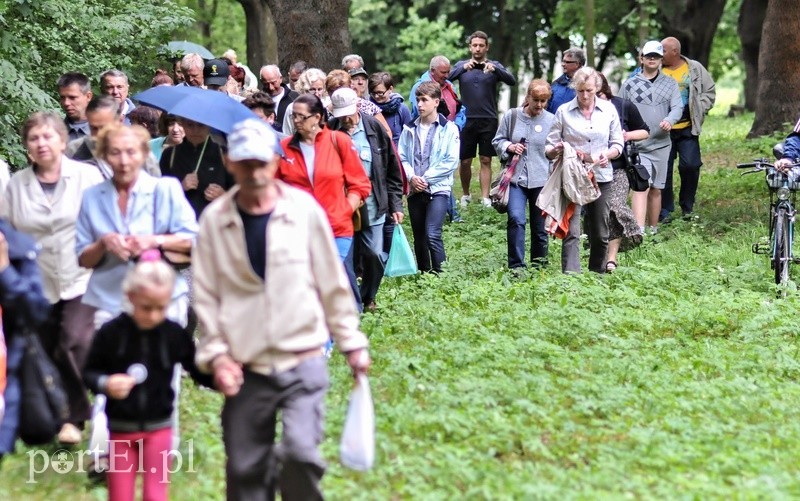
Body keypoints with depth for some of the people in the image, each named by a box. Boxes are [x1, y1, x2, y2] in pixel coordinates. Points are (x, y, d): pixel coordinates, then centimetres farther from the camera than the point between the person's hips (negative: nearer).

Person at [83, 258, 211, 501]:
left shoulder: (174, 334, -7)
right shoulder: (111, 332, -10)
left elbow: (199, 371, -3)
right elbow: (89, 372, -3)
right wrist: (105, 383, -25)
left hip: (158, 428, 0)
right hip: (121, 429, 0)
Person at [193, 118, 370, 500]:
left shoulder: (304, 209, -2)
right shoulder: (214, 220, 0)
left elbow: (331, 282, 4)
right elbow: (206, 295, 4)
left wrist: (352, 343, 7)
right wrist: (216, 355, -3)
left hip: (303, 363, -2)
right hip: (245, 369, 2)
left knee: (301, 453, -19)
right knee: (245, 469, 5)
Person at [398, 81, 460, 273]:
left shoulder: (448, 128, -1)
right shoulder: (410, 129, 10)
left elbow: (451, 162, -7)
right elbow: (401, 157, 8)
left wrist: (426, 178, -10)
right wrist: (411, 177, -10)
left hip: (438, 189, -4)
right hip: (415, 190, 4)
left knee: (432, 234, -18)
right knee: (419, 237, 10)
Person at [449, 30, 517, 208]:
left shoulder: (495, 66, 6)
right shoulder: (461, 65, 7)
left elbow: (512, 80, -10)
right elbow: (446, 79, -9)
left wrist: (495, 69, -27)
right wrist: (463, 68, -26)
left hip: (489, 121, 0)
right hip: (467, 120, 0)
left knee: (486, 160, -1)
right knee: (465, 161, 3)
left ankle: (485, 198, 1)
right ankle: (466, 194, 20)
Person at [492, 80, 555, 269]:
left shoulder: (551, 120, 1)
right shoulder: (511, 116, 2)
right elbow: (497, 140, 12)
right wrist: (509, 147, -9)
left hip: (541, 181, 1)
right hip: (516, 178, -1)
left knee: (540, 227, 9)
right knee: (516, 219, -18)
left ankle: (539, 267, 23)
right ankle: (516, 266, -15)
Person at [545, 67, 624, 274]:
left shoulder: (608, 109, 8)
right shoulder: (563, 111, 1)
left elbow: (618, 144, 11)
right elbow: (549, 149, 3)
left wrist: (608, 154, -11)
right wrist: (556, 150, -21)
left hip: (601, 177, 3)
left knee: (600, 233, 11)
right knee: (571, 232, -13)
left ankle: (597, 275, 26)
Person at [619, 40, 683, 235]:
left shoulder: (670, 83, 11)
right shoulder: (630, 84, 6)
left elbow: (678, 106, -2)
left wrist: (670, 120, -23)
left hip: (661, 144, 3)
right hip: (637, 146, -3)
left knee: (656, 189, 11)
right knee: (641, 187, -17)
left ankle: (653, 229, 24)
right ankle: (638, 231, -25)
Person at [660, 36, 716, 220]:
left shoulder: (695, 69, 3)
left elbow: (709, 92, 10)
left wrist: (699, 110, -2)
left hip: (687, 129, 0)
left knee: (690, 166, -6)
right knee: (663, 169, 1)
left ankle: (688, 208, 10)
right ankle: (665, 210, 11)